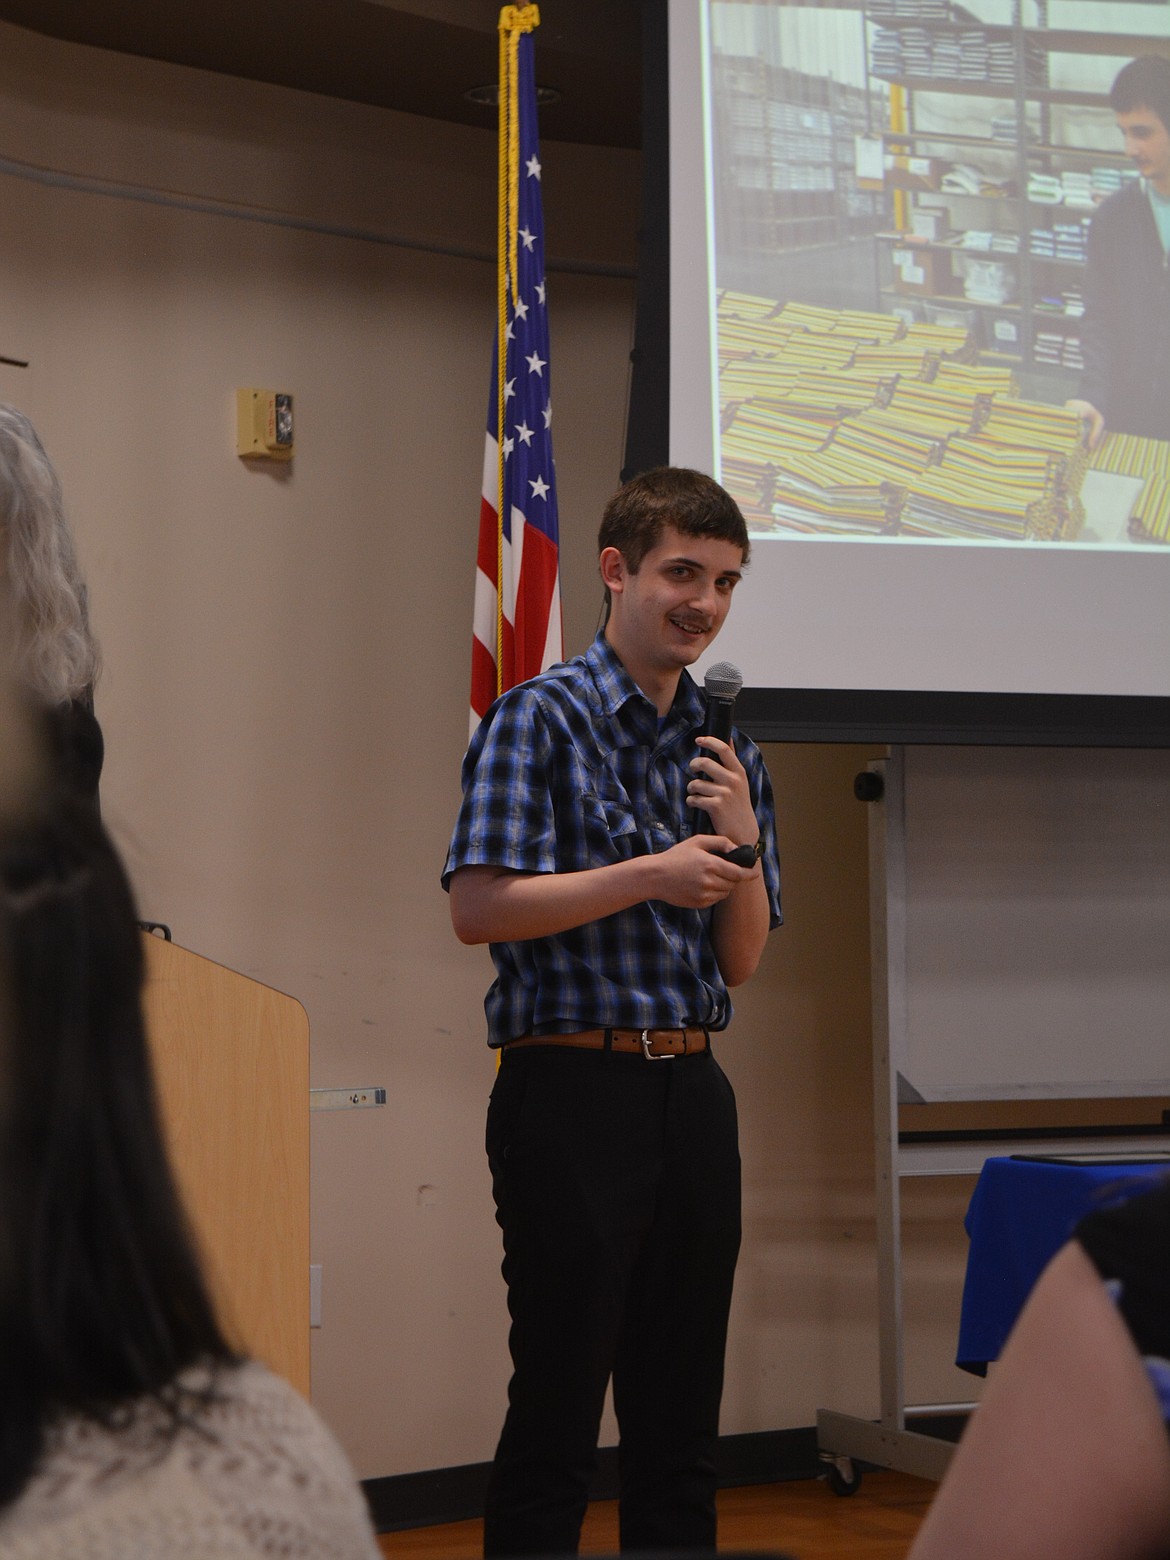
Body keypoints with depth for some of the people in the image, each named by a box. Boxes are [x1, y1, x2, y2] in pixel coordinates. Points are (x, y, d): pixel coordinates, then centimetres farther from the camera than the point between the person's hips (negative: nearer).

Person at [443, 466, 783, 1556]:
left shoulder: (728, 751, 14)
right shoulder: (540, 718, -4)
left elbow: (742, 961, 13)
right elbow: (478, 907, -14)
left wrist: (741, 843, -4)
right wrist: (651, 874, -15)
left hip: (692, 1091, 6)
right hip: (573, 1089, -6)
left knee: (681, 1424, 11)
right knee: (556, 1412, -4)